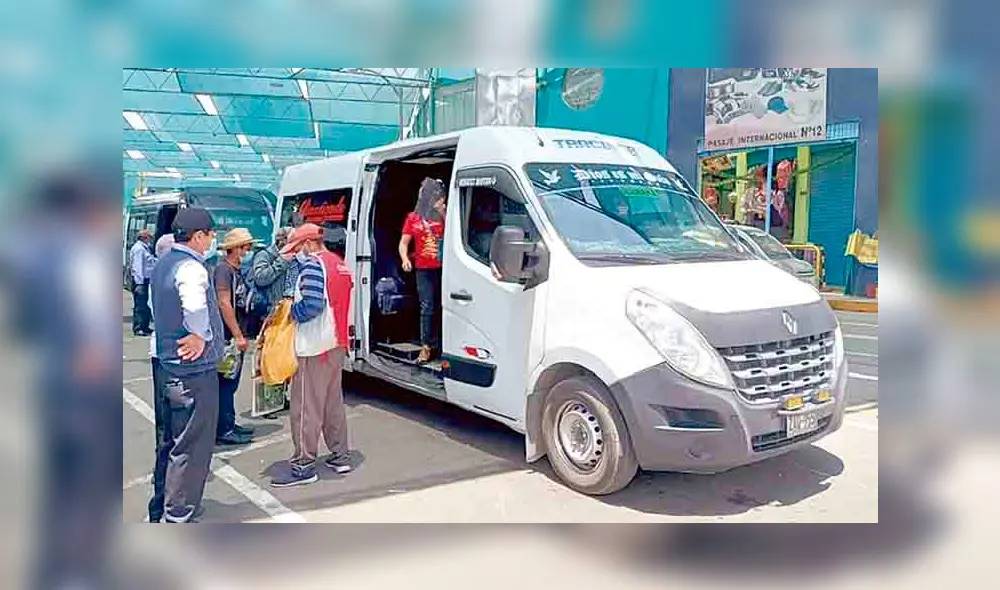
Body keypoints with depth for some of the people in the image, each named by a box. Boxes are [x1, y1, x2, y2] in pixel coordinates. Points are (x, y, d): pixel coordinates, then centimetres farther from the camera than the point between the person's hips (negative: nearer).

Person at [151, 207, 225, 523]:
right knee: (193, 445, 0)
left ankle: (166, 503, 35)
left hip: (169, 363, 10)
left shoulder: (162, 264, 12)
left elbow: (162, 307, 13)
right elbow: (195, 306, -38)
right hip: (195, 367, -10)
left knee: (174, 438, 22)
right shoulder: (191, 267, -19)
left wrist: (197, 335, 1)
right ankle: (179, 515, 8)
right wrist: (202, 336, -21)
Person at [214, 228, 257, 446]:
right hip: (228, 336, -10)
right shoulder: (223, 269, -13)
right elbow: (224, 303, -20)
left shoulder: (237, 271, 15)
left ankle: (229, 424, 25)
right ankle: (223, 431, 1)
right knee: (226, 383, -5)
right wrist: (238, 336, -21)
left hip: (235, 335, 10)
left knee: (231, 382, 16)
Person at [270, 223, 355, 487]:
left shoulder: (313, 265, -13)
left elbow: (311, 306, -23)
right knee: (334, 401, 17)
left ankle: (304, 465, 2)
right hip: (337, 344, 10)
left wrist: (290, 311, -7)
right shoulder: (339, 263, 15)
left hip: (314, 346, -9)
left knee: (306, 406, -3)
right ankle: (340, 456, 25)